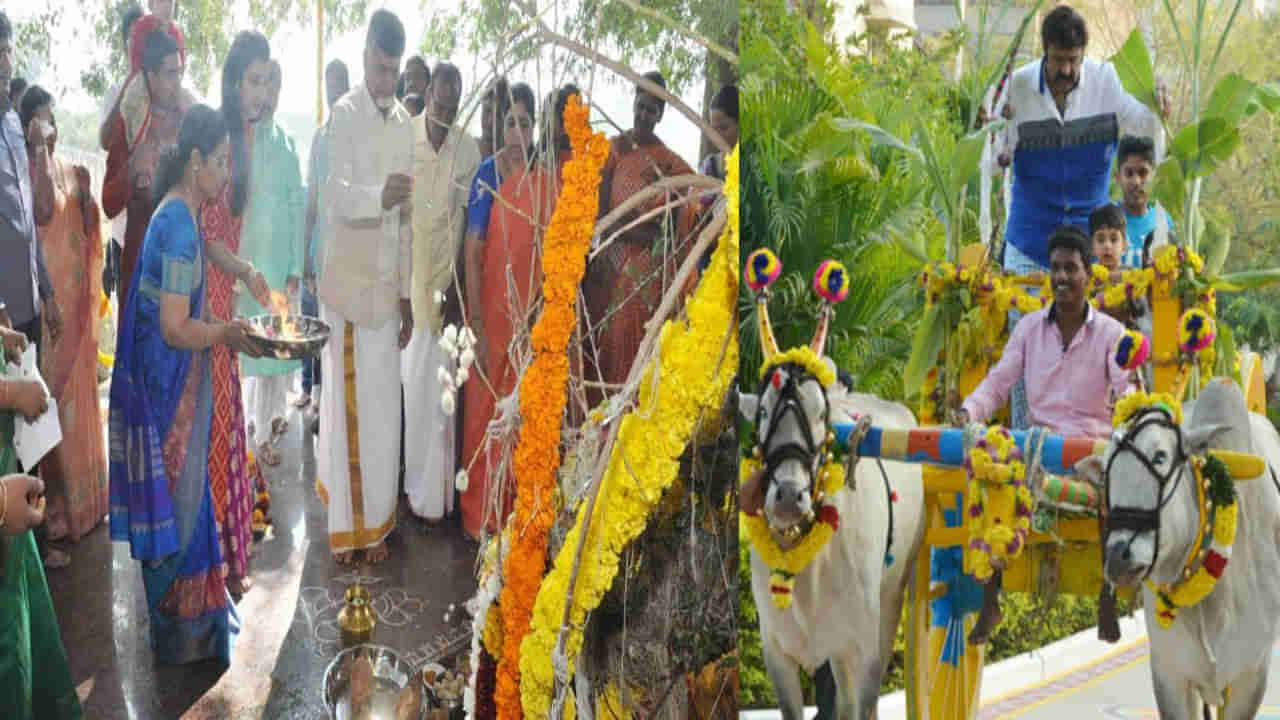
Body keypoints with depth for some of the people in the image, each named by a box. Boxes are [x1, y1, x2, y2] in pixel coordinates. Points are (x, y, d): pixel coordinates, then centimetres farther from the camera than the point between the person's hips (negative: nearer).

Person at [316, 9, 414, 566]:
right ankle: (344, 527, 10)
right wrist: (379, 196, -43)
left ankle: (376, 523, 21)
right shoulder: (345, 114, -9)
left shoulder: (404, 123, 11)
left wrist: (406, 294, 13)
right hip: (347, 280, -6)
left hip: (386, 283, 6)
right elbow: (336, 196, -22)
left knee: (384, 407, 10)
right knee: (345, 406, 0)